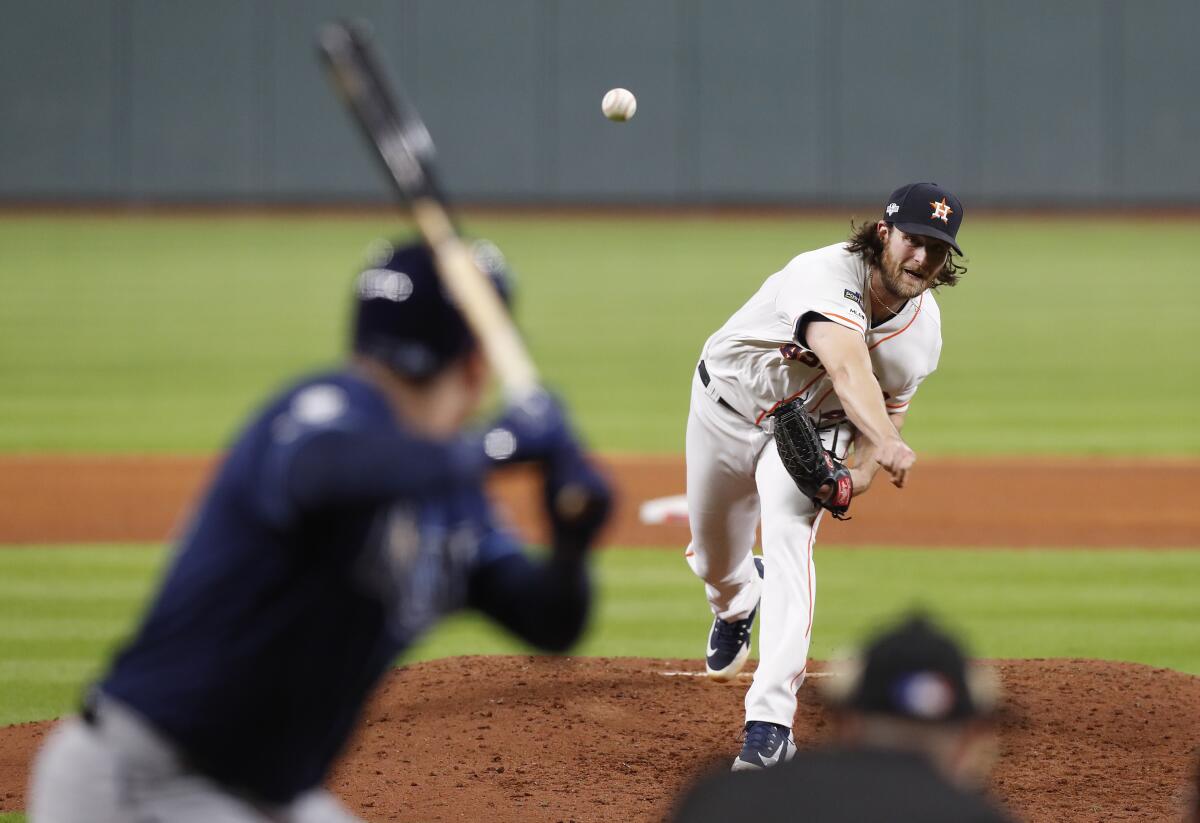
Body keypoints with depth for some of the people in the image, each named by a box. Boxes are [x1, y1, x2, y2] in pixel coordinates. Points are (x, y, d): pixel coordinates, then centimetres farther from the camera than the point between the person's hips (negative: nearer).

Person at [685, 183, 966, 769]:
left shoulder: (923, 329, -17)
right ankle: (737, 604, 60)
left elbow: (890, 402, -1)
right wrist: (887, 441, -71)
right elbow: (848, 369, -54)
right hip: (728, 407, -2)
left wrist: (863, 472, -21)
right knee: (713, 558, 17)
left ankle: (770, 723, -30)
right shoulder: (828, 276, -38)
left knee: (790, 542, -25)